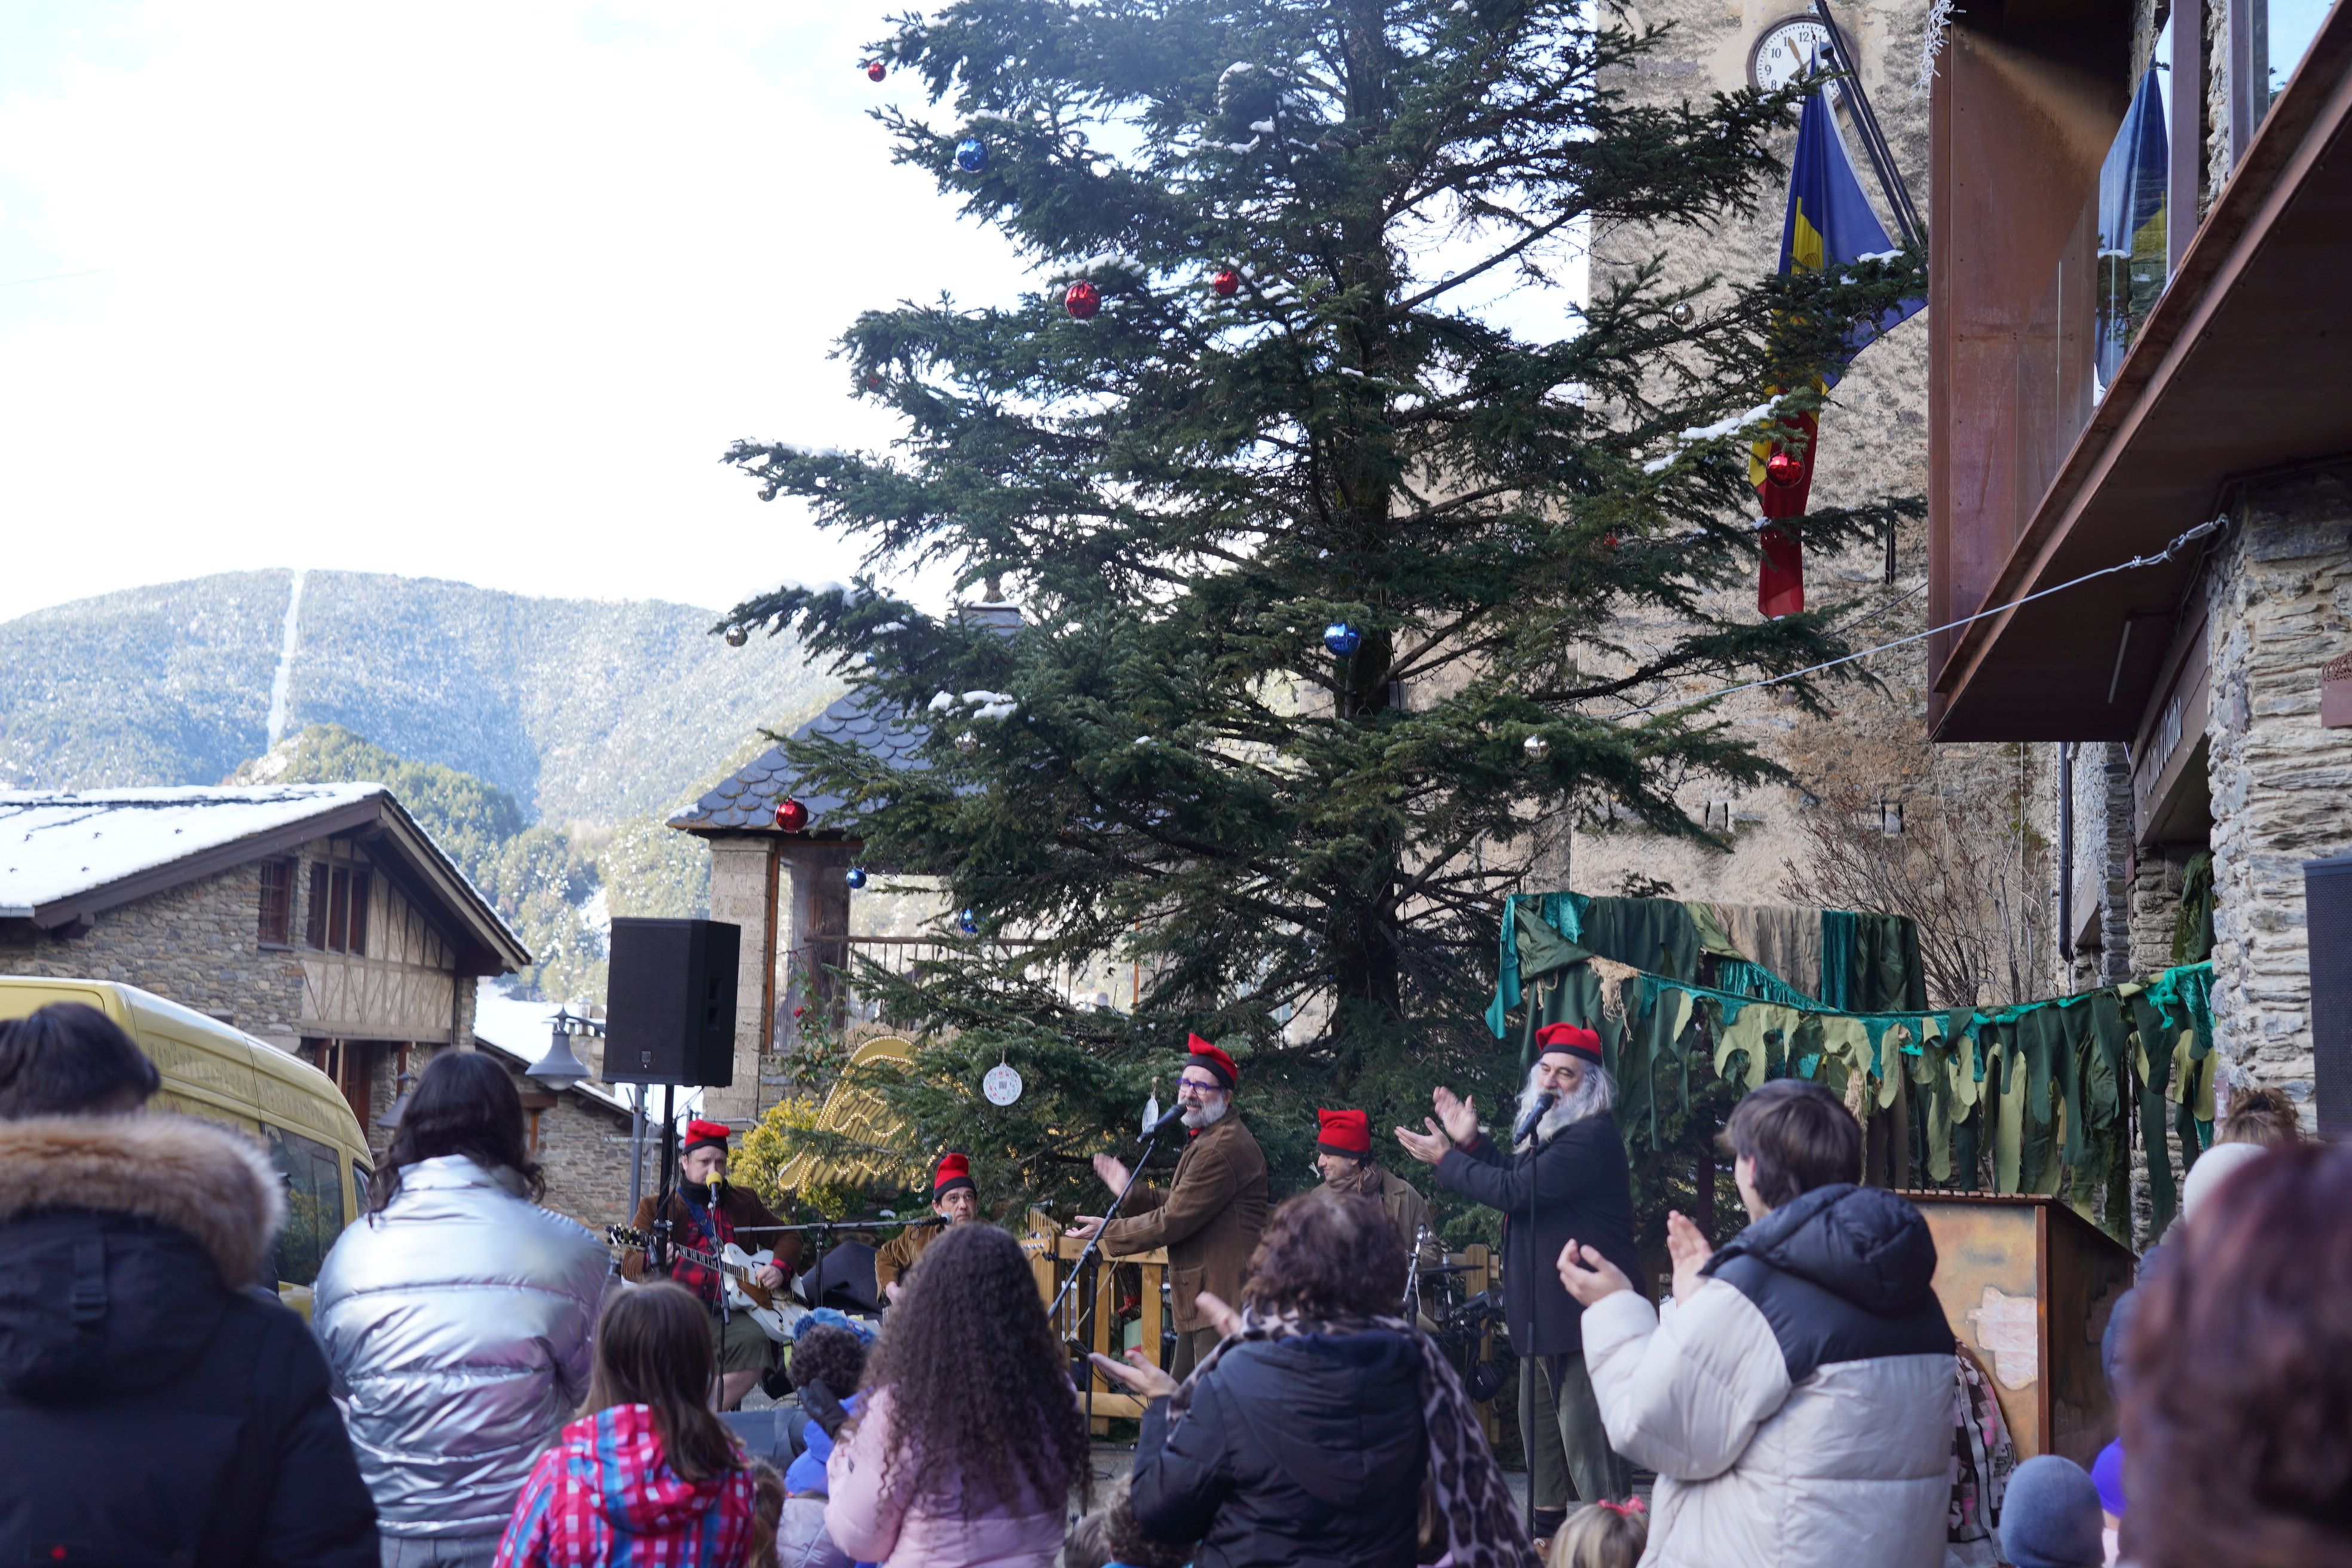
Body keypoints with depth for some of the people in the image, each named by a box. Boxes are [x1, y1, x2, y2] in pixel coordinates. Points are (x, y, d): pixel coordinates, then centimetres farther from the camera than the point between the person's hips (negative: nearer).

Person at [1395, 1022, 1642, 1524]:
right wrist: (1471, 1143, 10)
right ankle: (1548, 1516, 35)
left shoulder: (1591, 1136, -20)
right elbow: (1513, 1178, 23)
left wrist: (1446, 1160, -12)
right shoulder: (1548, 1130, 15)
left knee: (1585, 1431, -13)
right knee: (1538, 1420, 22)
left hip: (1583, 1310, -11)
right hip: (1544, 1308, 11)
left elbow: (1516, 1191, -24)